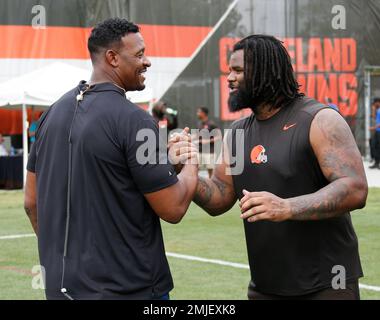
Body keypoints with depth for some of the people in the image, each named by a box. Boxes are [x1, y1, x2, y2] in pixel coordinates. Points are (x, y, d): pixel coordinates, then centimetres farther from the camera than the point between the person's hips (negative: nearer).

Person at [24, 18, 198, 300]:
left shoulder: (53, 113, 5)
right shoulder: (133, 120, -16)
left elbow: (32, 202, 11)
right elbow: (173, 209, -13)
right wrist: (191, 163, 5)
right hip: (128, 288, -7)